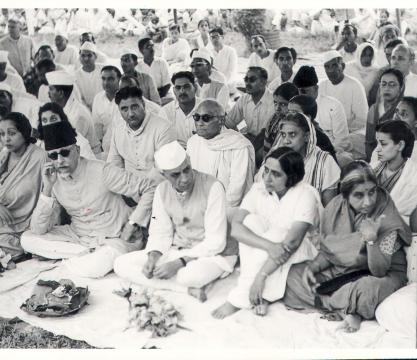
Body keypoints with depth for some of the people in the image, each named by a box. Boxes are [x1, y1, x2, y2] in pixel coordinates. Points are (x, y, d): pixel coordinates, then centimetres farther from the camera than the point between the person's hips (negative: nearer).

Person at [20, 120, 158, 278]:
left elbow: (150, 187, -15)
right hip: (78, 235, 6)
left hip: (115, 238, -6)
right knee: (27, 239, -8)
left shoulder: (101, 171, -18)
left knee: (91, 268, -36)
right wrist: (47, 189, -17)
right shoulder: (54, 180, -2)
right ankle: (88, 253, -9)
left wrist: (133, 224, -17)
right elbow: (38, 230, -7)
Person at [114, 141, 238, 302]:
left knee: (192, 274, -43)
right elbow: (160, 233, 5)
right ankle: (190, 288, -17)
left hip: (210, 254, -7)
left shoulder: (212, 187, -18)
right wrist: (152, 257, -15)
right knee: (121, 264, -11)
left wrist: (180, 263, -24)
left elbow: (215, 242, -18)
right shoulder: (162, 190, -1)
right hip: (176, 251, 7)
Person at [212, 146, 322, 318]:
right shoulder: (259, 189, -10)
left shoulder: (305, 195, -21)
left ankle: (238, 300, -23)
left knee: (277, 233, -33)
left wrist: (261, 276, -38)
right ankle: (262, 295, -24)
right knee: (250, 220, -23)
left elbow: (292, 241, -30)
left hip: (299, 254, -3)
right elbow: (235, 227, -21)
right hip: (266, 256, 3)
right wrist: (269, 246, -38)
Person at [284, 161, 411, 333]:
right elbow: (327, 251, 3)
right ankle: (349, 312, -14)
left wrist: (371, 239, -41)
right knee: (292, 275, -10)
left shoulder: (388, 220, -22)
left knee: (369, 289, -40)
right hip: (340, 270, 5)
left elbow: (379, 271, -25)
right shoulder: (334, 208, -11)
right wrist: (312, 267, -17)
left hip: (386, 274, -5)